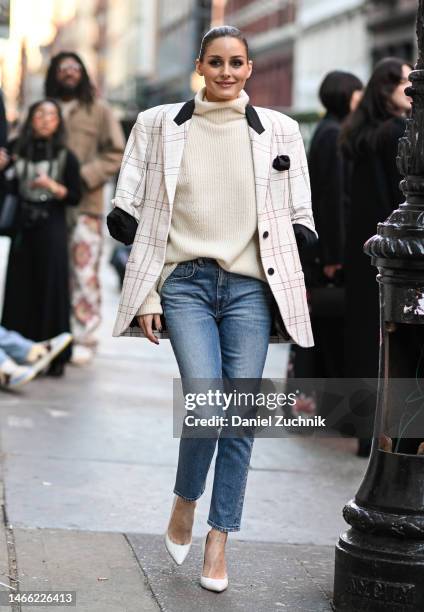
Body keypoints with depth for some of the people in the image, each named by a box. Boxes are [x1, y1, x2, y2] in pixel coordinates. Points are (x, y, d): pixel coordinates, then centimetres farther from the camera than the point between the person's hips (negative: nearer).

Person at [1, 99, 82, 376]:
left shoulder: (66, 156, 1)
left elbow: (75, 197, 0)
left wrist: (53, 186, -16)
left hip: (51, 230, -2)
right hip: (22, 228, 2)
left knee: (50, 288, -3)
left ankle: (54, 355, 2)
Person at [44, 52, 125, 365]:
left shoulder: (98, 109, 7)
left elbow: (116, 153, 2)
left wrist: (85, 176, -11)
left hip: (86, 202, -2)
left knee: (84, 272, -8)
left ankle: (84, 339, -4)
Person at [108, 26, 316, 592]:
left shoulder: (279, 131, 8)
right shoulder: (159, 126, 5)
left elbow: (300, 221, 14)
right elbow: (130, 216, 6)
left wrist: (289, 288, 8)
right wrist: (146, 294, 0)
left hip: (250, 288, 2)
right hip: (185, 283, -1)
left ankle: (219, 540, 13)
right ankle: (185, 499, 13)